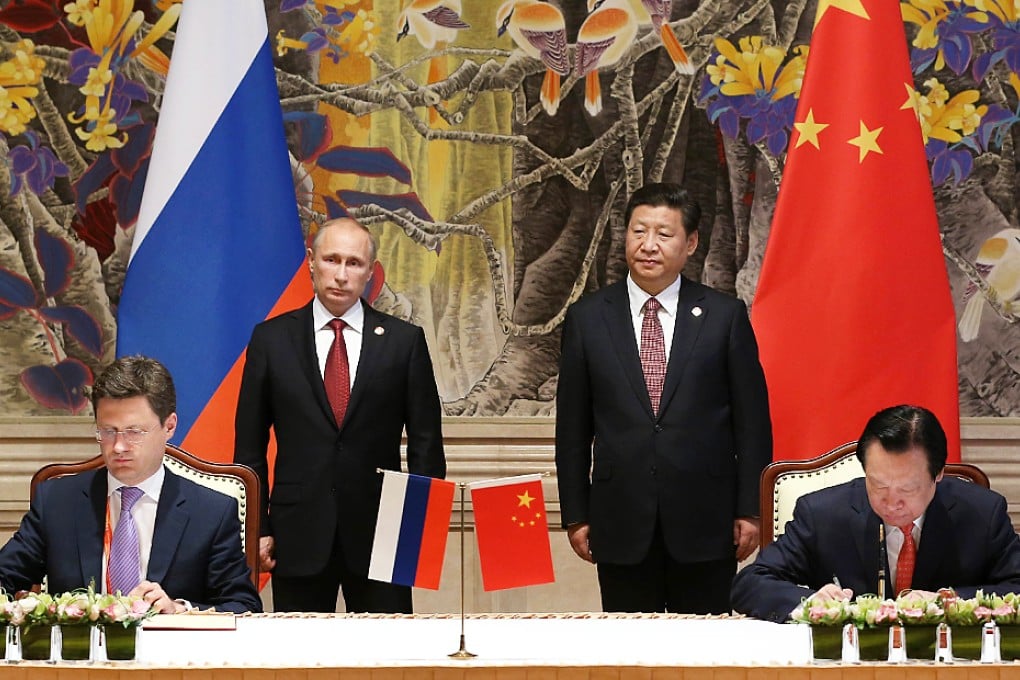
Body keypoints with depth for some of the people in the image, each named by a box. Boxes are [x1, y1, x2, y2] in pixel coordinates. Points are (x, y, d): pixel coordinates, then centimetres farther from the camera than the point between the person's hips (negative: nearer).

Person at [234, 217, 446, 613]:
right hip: (298, 534, 0)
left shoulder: (404, 341, 5)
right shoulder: (271, 339, 6)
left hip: (380, 534, 0)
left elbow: (426, 443, 6)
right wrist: (257, 528, 1)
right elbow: (250, 445, 7)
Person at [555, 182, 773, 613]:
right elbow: (572, 427, 7)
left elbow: (752, 420, 3)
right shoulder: (587, 319, 5)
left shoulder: (725, 316, 3)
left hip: (704, 520, -1)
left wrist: (750, 511, -1)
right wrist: (576, 515, 4)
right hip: (621, 523, 1)